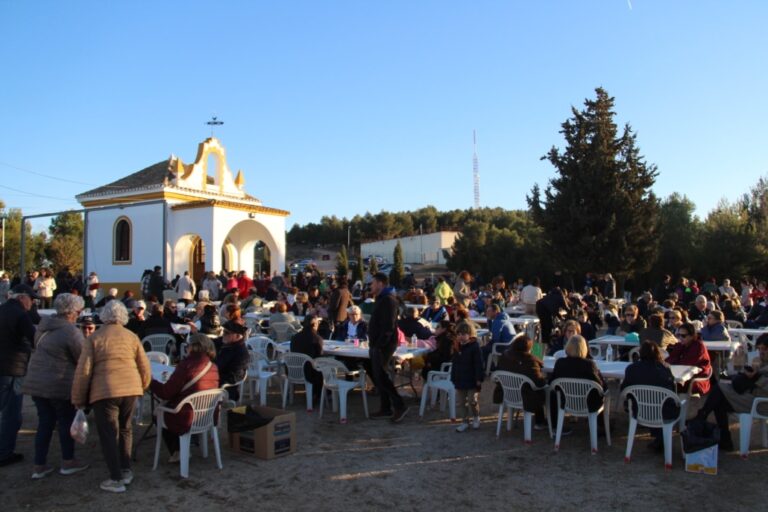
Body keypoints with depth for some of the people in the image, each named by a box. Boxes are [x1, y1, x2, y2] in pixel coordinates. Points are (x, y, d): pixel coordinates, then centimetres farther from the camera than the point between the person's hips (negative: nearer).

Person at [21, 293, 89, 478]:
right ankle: (68, 462, 20)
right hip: (59, 384, -7)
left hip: (36, 382, 7)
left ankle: (39, 465, 17)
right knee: (66, 421, 9)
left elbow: (39, 350, 16)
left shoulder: (43, 325, 6)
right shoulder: (71, 332, -19)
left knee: (45, 422, 14)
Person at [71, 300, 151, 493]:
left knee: (108, 434, 4)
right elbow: (145, 368, 7)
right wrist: (141, 387, 24)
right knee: (125, 430, 19)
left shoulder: (94, 338, 3)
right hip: (130, 388, 3)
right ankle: (126, 471, 23)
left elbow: (83, 371, -1)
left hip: (104, 390, -3)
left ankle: (116, 479, 4)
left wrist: (78, 399, 7)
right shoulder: (132, 337, 9)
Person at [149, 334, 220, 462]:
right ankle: (179, 450, 32)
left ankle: (177, 452, 27)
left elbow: (166, 393, -14)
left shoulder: (187, 365, -19)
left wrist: (150, 381, 3)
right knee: (167, 407, 29)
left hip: (187, 420, -7)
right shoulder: (213, 367, 0)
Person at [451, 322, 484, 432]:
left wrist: (479, 379, -17)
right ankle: (465, 422, 24)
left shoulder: (475, 346, -13)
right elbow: (454, 364, 12)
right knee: (463, 402, 12)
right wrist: (453, 378, 11)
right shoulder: (457, 347, 5)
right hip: (460, 380, 6)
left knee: (472, 401, -4)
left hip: (472, 381, -6)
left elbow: (479, 364, -14)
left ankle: (476, 418, 23)